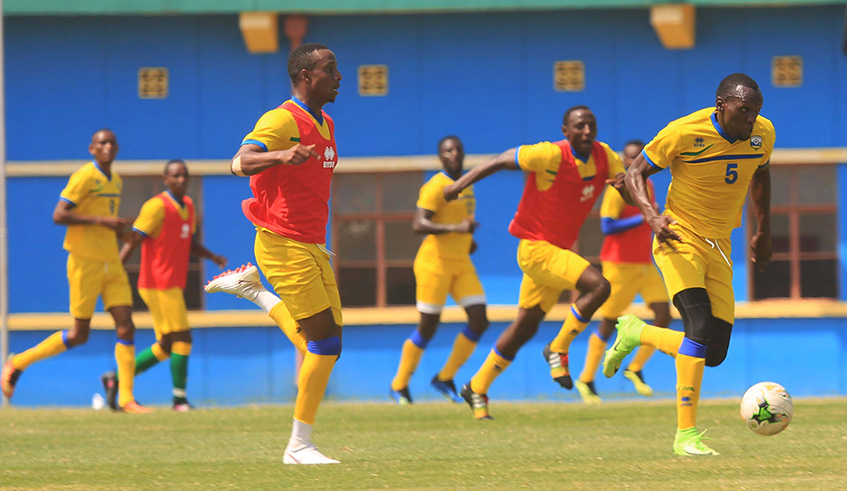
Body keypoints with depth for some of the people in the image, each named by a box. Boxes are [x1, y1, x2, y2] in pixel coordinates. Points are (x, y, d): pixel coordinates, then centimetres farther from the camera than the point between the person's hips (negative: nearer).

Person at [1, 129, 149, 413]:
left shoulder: (116, 182, 13)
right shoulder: (84, 177, -12)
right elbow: (59, 216, -19)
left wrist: (117, 228, 9)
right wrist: (100, 221, -24)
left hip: (111, 263, 7)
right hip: (85, 264, -7)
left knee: (126, 328, -4)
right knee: (79, 335, -1)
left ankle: (126, 398, -1)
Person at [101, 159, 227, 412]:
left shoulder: (188, 205, 14)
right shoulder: (158, 206, -12)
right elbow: (133, 241, -16)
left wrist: (212, 256, 9)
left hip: (173, 286, 9)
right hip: (159, 285, -9)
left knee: (165, 347, 12)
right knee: (182, 339, -8)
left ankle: (117, 379, 19)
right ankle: (180, 399, 0)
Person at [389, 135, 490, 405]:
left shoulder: (466, 185, 13)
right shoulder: (436, 186, -14)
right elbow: (419, 225, -25)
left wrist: (467, 239, 15)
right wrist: (456, 228, -33)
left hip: (461, 262, 8)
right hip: (435, 261, -8)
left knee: (479, 320, -3)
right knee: (428, 327, -3)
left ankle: (446, 377, 10)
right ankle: (399, 385, 13)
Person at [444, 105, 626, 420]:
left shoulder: (603, 156, -1)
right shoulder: (551, 156, -21)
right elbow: (503, 161, -11)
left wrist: (626, 184, -18)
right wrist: (462, 183, -10)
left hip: (559, 251, 8)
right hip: (536, 248, -8)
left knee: (525, 327, 14)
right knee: (598, 286, -24)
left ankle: (477, 388, 26)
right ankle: (558, 349, -7)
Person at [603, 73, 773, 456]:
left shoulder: (762, 134, -2)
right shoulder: (685, 133, -17)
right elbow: (636, 173, -7)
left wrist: (763, 232, 24)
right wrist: (652, 215, -25)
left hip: (718, 247, 6)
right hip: (679, 238, -6)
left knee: (715, 352, 0)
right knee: (701, 324, -27)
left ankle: (636, 333, 27)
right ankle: (686, 434, -24)